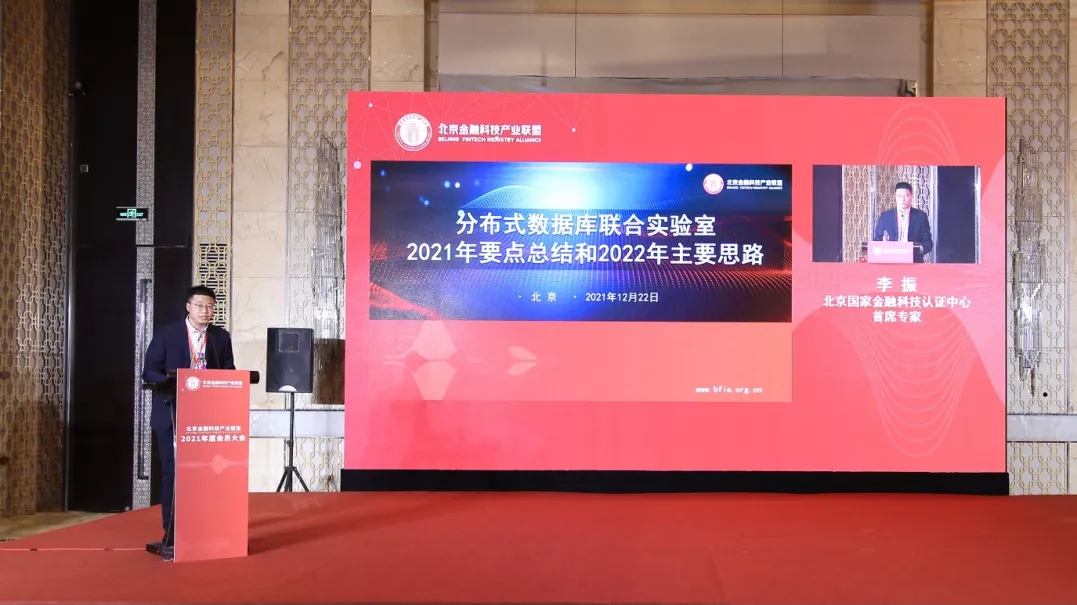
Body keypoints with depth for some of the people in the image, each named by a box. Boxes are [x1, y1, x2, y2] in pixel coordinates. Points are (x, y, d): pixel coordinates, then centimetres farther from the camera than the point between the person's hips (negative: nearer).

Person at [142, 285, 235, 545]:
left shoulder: (221, 337, 7)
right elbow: (149, 371, -2)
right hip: (173, 413, -2)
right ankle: (171, 530, 9)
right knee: (172, 472, 2)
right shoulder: (166, 333, -1)